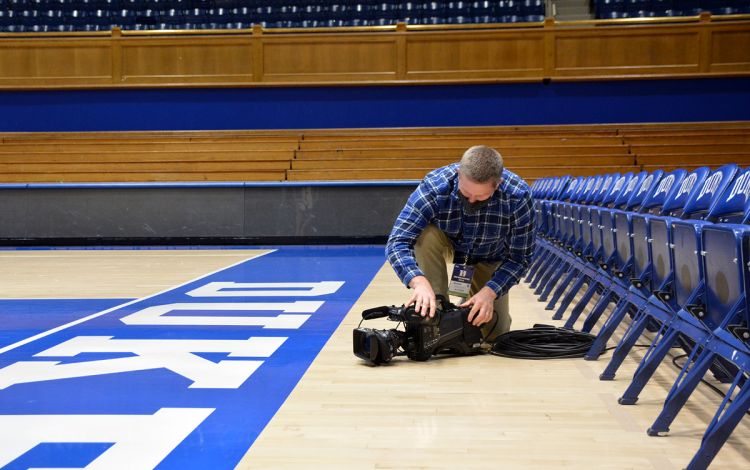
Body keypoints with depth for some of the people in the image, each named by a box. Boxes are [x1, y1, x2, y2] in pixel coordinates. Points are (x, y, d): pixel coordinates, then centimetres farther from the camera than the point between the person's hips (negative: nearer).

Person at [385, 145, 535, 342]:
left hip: (489, 258, 1)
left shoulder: (518, 197, -34)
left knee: (494, 332, -9)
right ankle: (436, 312, -19)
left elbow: (520, 258, -23)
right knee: (427, 235, -34)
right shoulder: (433, 187, -36)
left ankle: (474, 297, 23)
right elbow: (397, 242, -40)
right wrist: (419, 281, -57)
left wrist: (489, 292, -38)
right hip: (448, 243, 0)